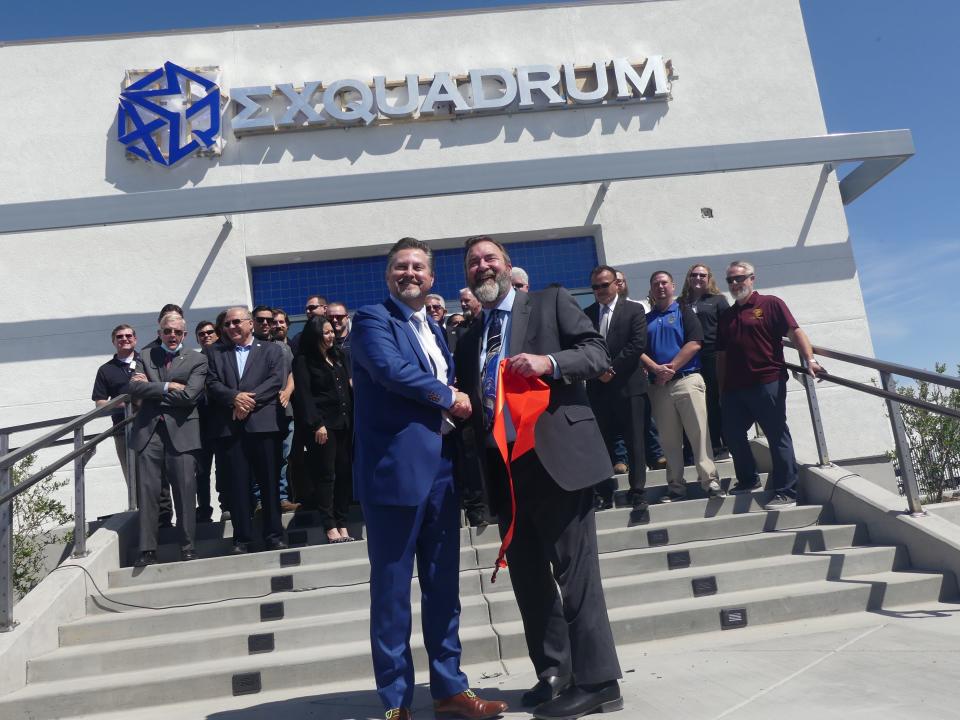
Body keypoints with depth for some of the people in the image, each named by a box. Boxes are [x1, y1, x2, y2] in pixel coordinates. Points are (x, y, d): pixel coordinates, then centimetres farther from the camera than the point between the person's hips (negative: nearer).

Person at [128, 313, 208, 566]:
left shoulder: (197, 360, 7)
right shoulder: (146, 356, 15)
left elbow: (189, 395, -8)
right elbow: (135, 388, -1)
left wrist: (151, 388, -2)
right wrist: (168, 387, -9)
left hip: (181, 431, -2)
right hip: (149, 431, 2)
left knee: (185, 491, -1)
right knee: (147, 491, 1)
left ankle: (187, 545, 9)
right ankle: (147, 549, 6)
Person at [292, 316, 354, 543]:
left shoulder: (337, 356, 17)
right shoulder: (303, 361, -2)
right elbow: (304, 395, -9)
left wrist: (351, 419, 10)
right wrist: (316, 424, -16)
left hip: (344, 422, 6)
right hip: (323, 425, -6)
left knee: (344, 473, 5)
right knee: (326, 475, -4)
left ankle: (342, 524, 11)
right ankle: (330, 527, 1)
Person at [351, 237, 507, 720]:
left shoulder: (435, 331, 21)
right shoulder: (372, 319, -2)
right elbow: (391, 368, -19)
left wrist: (457, 401, 0)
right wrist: (448, 398, -8)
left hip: (441, 469, 7)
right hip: (396, 469, -7)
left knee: (444, 586, 13)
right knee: (392, 590, 2)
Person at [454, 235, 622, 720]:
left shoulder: (551, 302, 4)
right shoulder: (468, 339, 19)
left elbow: (598, 354, -5)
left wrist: (549, 362, -20)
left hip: (555, 456, -6)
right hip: (504, 467, 6)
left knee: (575, 572, -3)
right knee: (527, 575, 12)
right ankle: (554, 672, 25)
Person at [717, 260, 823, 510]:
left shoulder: (770, 304, 2)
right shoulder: (726, 316, 17)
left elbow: (795, 332, -8)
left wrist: (809, 360, -23)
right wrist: (722, 391, 14)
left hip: (767, 383, -6)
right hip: (734, 387, 6)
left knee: (778, 437, -2)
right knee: (732, 434, 9)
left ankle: (785, 492, 4)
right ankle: (748, 479, 30)